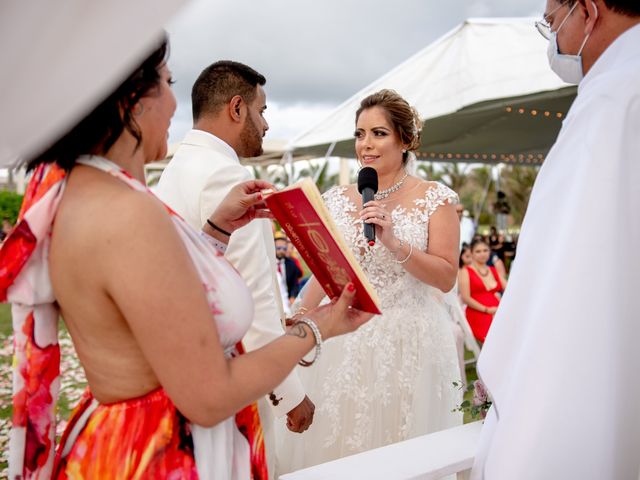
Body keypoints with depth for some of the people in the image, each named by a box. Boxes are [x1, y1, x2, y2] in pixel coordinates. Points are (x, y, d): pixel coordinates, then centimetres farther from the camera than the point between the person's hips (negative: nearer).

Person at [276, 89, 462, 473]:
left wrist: (394, 243, -21)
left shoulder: (435, 199, -5)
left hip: (410, 340, -3)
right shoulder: (338, 200, 4)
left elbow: (447, 277, -9)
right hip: (346, 339, 3)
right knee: (340, 440, 11)